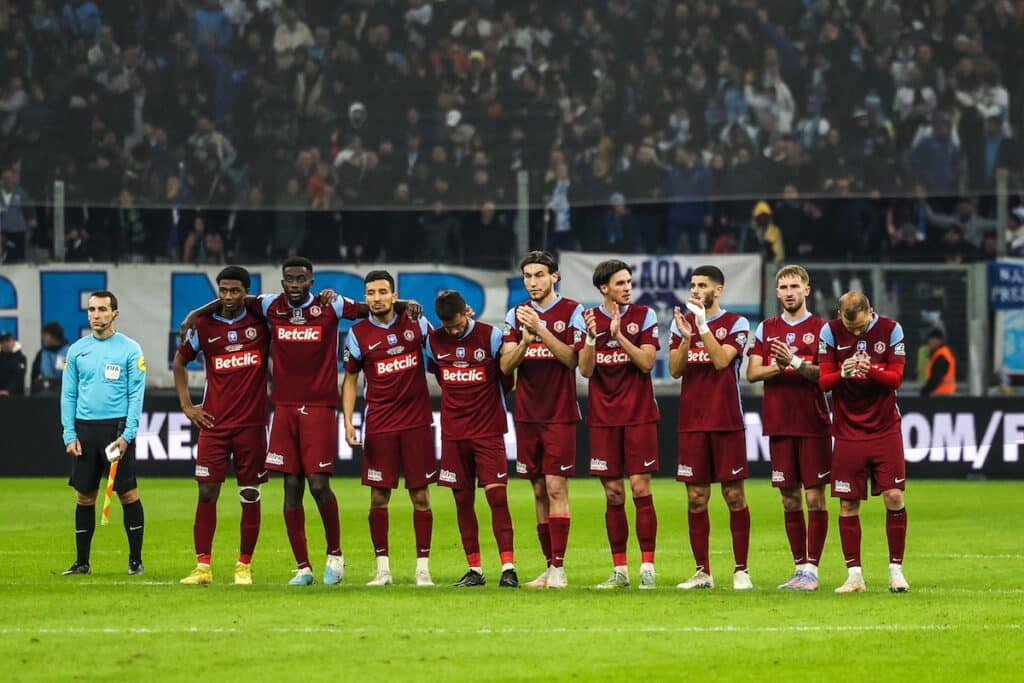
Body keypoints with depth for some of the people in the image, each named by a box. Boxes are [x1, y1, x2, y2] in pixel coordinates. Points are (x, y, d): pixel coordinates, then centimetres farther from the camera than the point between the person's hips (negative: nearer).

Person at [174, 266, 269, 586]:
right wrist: (186, 405, 12)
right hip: (214, 424, 1)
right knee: (207, 492, -4)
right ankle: (202, 566, -1)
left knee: (250, 496, 3)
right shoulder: (204, 326, 4)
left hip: (252, 424, 0)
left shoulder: (260, 320, 1)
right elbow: (179, 362, 18)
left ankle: (244, 567, 11)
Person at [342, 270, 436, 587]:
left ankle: (423, 567, 6)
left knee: (420, 495, 1)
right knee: (378, 496, 0)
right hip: (379, 426, 0)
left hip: (417, 421, 0)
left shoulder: (415, 322, 2)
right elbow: (350, 380, 8)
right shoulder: (358, 334, 1)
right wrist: (348, 421, -1)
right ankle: (382, 567, 7)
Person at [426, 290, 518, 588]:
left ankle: (508, 567, -13)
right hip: (453, 431, 4)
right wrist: (459, 400, 10)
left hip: (488, 430, -4)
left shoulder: (491, 336, -7)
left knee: (496, 495, -12)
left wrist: (488, 399, 3)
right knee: (463, 499, 5)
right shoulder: (434, 341, 3)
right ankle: (474, 570, 11)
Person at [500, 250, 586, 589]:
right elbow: (505, 366, 4)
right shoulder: (516, 315, 10)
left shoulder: (571, 312, -2)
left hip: (560, 415, -4)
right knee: (539, 492, 6)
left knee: (556, 488, -10)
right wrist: (525, 339, -14)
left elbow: (572, 358, -12)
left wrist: (541, 329, -20)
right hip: (527, 416, 4)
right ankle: (549, 566, 10)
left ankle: (558, 569, -11)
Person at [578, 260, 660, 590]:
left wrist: (618, 335, -17)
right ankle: (619, 571, 8)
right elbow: (585, 370, -1)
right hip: (603, 417, 2)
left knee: (640, 488, -7)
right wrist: (592, 336, -16)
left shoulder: (644, 316, 0)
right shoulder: (590, 318, 4)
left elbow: (647, 363, -8)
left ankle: (647, 568, -3)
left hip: (639, 414, -2)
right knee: (613, 494, 3)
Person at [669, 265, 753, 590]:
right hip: (692, 422, 4)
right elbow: (675, 369, 3)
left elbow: (721, 360, -15)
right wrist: (686, 337, -11)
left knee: (734, 495, -2)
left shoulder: (735, 324, -1)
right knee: (696, 498, 3)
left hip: (727, 422, -4)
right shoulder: (682, 322, 11)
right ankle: (702, 572, 9)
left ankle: (741, 570, 3)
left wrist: (703, 325, -18)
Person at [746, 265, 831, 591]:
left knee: (815, 496, -5)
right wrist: (781, 366, -13)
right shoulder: (766, 329, 12)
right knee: (789, 499, 6)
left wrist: (795, 363, -22)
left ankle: (812, 568, -4)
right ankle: (799, 567, 12)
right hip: (779, 424, 4)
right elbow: (752, 372, 4)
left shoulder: (821, 328, 1)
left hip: (812, 425, -4)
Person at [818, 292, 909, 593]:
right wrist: (842, 374, -24)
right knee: (848, 504, 0)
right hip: (847, 430, 0)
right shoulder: (830, 331, -3)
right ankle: (854, 574, 7)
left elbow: (896, 377, -5)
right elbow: (823, 380, -3)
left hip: (885, 429, 0)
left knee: (894, 497, -7)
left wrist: (871, 370, -25)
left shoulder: (891, 330, -4)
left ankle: (896, 569, 5)